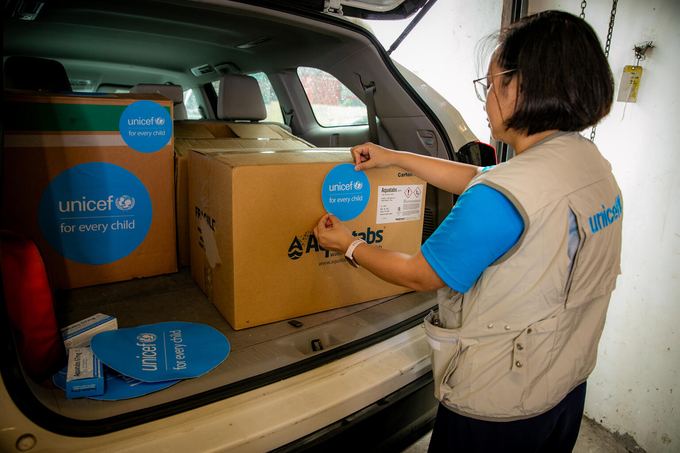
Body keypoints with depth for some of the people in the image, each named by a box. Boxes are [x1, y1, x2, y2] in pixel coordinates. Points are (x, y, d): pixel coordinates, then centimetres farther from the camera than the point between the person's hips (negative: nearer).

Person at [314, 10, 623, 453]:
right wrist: (392, 157, 12)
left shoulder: (501, 197, -32)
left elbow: (420, 276, -18)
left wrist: (349, 243, -2)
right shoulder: (594, 163, -3)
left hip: (499, 409, -7)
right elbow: (475, 178, 7)